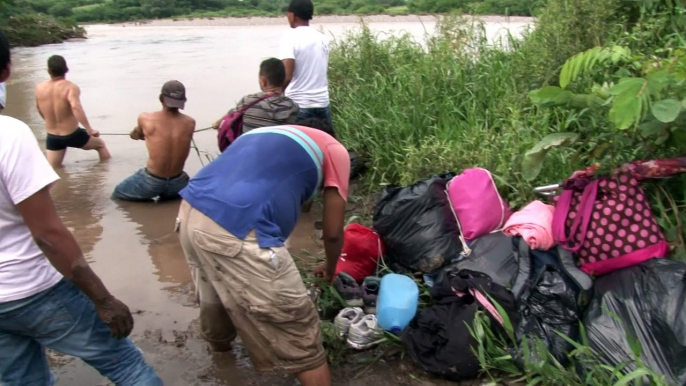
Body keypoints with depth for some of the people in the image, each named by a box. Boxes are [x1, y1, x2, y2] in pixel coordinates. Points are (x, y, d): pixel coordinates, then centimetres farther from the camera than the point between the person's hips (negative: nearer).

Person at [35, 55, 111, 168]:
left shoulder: (40, 88, -2)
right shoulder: (70, 87, -19)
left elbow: (40, 110, 13)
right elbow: (76, 107, -36)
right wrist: (89, 129, -36)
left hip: (52, 137, 4)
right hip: (72, 135, -4)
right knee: (100, 144, 24)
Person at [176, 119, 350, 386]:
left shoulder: (267, 134, 33)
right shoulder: (334, 150, 15)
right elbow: (333, 232, 15)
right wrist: (330, 269, 38)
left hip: (190, 214, 9)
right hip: (235, 233, -9)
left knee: (216, 291, 37)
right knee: (300, 336, 8)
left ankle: (219, 346, 64)